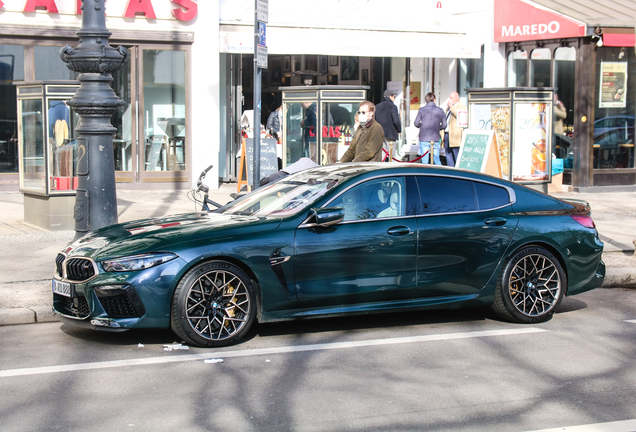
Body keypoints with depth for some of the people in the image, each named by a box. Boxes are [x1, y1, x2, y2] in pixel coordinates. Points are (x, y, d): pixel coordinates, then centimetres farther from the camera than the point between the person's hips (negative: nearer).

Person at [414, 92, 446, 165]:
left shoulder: (421, 110, -2)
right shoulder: (440, 110, 2)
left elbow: (416, 123, -2)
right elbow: (444, 125, 5)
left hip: (424, 139, -1)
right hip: (435, 140, 1)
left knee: (424, 161, 1)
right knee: (437, 160, 11)